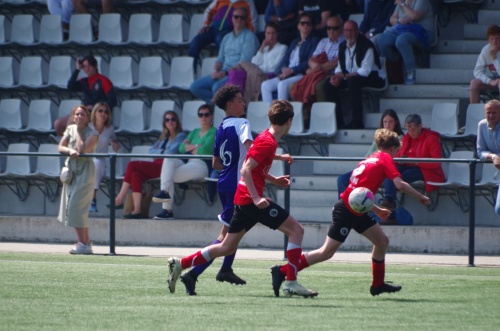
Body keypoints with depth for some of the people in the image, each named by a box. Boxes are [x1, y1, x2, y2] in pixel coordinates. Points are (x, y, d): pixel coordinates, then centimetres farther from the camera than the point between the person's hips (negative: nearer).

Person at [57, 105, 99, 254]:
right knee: (71, 207, 7)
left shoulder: (92, 134, -8)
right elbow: (60, 147, 4)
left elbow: (82, 149, -19)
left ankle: (83, 243, -11)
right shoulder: (70, 129, 9)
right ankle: (86, 243, 14)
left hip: (85, 171, -7)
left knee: (76, 207, -14)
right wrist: (70, 150, -16)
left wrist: (79, 132, -11)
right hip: (71, 169, 7)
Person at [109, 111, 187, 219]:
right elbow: (151, 150, 18)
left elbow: (173, 151, -10)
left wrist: (160, 152, 4)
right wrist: (161, 151, 0)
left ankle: (119, 200, -18)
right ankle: (136, 210, -30)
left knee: (132, 165, -19)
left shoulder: (180, 136, 6)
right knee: (135, 174, -23)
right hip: (157, 164, 7)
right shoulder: (164, 137, 29)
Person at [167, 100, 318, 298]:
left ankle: (180, 264, 13)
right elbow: (246, 170, -22)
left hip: (243, 199, 10)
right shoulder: (268, 142, -15)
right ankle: (291, 283, -11)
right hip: (251, 198, -10)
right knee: (296, 230, -7)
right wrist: (256, 198, -26)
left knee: (227, 248, 14)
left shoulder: (266, 137, 15)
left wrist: (274, 180, 20)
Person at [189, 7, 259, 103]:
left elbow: (245, 61, -12)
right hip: (223, 74, 8)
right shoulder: (227, 37, 21)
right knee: (195, 87, -8)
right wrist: (215, 71, -3)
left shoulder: (249, 36, -2)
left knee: (217, 87, -36)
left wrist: (225, 72, -17)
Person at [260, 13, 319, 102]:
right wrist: (284, 69, -5)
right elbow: (284, 60, 20)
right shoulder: (295, 42, 28)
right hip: (287, 74, 7)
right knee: (265, 85, -14)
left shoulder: (314, 41, 6)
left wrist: (292, 70, -14)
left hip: (302, 75, -7)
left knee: (283, 84, -35)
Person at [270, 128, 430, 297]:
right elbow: (400, 184, -16)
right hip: (346, 211, -10)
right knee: (326, 252, -7)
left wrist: (377, 210, 28)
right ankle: (282, 271, -5)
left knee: (382, 241, 14)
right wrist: (420, 197, -3)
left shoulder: (371, 159, 20)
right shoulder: (386, 159, -4)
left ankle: (378, 285, 22)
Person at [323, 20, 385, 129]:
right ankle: (338, 121, -11)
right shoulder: (342, 46, 5)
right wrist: (337, 77, -17)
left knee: (353, 81, -38)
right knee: (329, 85, -10)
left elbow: (365, 71, -25)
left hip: (373, 78, -8)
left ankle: (357, 122, -35)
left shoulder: (366, 45, -18)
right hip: (351, 77, 8)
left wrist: (344, 76, -28)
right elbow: (340, 67, 7)